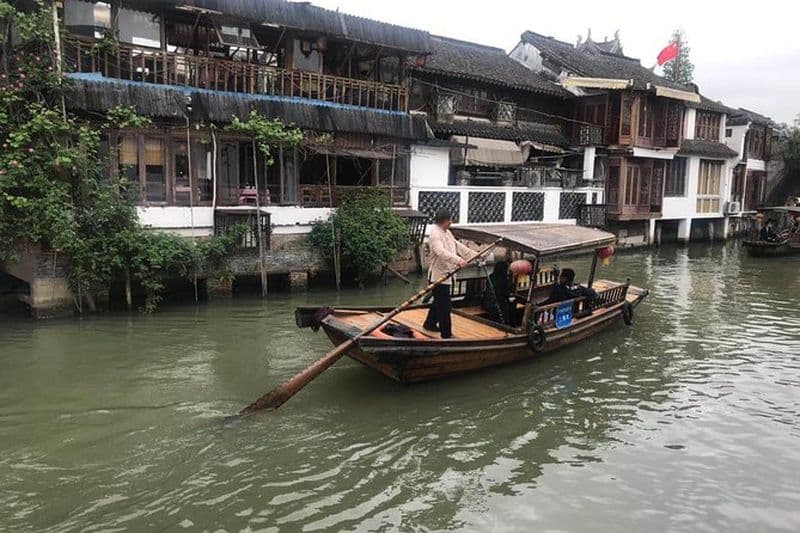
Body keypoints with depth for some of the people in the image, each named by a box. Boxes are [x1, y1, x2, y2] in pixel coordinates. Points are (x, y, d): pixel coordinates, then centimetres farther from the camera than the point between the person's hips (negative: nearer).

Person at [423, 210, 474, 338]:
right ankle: (446, 334, 0)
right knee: (444, 306, -6)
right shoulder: (435, 233, -20)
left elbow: (458, 246, 19)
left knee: (439, 302, 24)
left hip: (446, 274, 10)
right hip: (438, 275, -10)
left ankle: (430, 323, 41)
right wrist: (458, 260, -46)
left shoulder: (447, 232, 13)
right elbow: (441, 252, -35)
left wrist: (475, 255, 17)